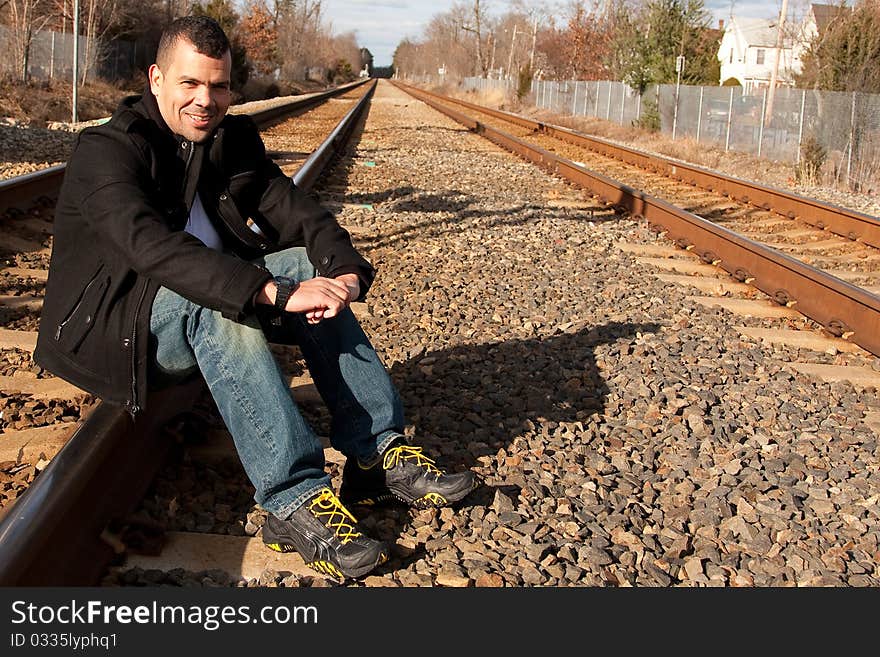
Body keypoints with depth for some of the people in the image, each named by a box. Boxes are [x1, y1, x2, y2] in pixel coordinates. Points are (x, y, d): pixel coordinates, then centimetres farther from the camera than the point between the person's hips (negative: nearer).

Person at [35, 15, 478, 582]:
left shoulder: (235, 140, 5)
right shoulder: (106, 151, -17)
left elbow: (300, 213, -5)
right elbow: (153, 247, -35)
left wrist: (345, 270, -27)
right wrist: (278, 293, -44)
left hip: (206, 312, 7)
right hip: (115, 325, -6)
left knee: (312, 267, -14)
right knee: (216, 301, -35)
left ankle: (380, 455, -18)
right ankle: (295, 500, -40)